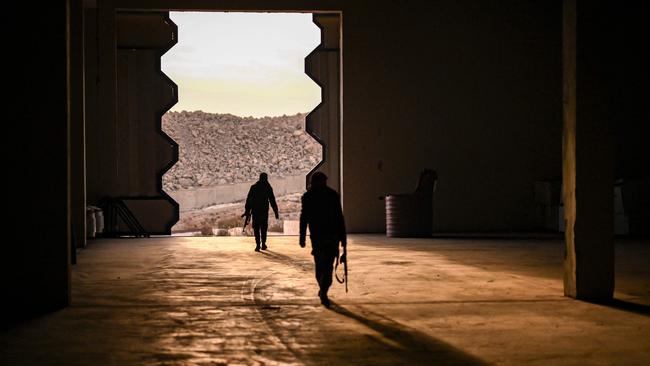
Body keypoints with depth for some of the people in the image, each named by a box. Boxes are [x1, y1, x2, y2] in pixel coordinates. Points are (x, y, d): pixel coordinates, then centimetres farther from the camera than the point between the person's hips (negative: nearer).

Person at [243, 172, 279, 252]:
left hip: (255, 210, 0)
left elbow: (249, 200, 0)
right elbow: (272, 201, -2)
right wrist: (276, 212, 2)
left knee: (256, 228, 3)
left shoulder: (253, 187, 2)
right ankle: (263, 244, 11)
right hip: (264, 210, 0)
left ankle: (258, 244, -8)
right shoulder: (268, 188, -1)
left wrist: (247, 211, 2)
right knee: (264, 227, 14)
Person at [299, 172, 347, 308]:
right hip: (332, 235, -1)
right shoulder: (333, 195, 2)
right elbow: (340, 217, 1)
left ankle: (323, 291, 22)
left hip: (316, 235, 1)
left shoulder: (307, 196, 3)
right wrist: (343, 237, 5)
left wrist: (302, 237, 3)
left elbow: (304, 218, -1)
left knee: (319, 264, 17)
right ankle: (324, 291, -15)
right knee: (328, 265, -1)